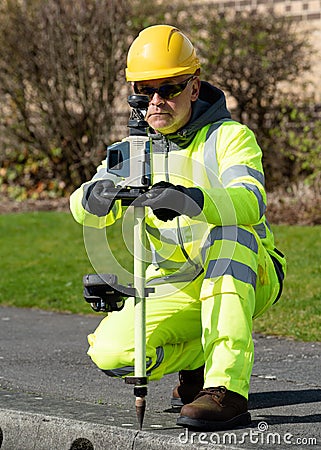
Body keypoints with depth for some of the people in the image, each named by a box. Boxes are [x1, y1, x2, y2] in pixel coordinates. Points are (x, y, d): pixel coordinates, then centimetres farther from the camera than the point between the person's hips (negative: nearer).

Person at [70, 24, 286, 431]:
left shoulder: (230, 136, -9)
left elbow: (251, 202, -31)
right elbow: (86, 212, -10)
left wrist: (192, 200, -51)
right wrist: (95, 196, -36)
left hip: (245, 278, -4)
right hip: (176, 287, 4)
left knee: (230, 231, -37)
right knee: (109, 352, -22)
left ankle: (227, 389, -40)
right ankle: (204, 350, 8)